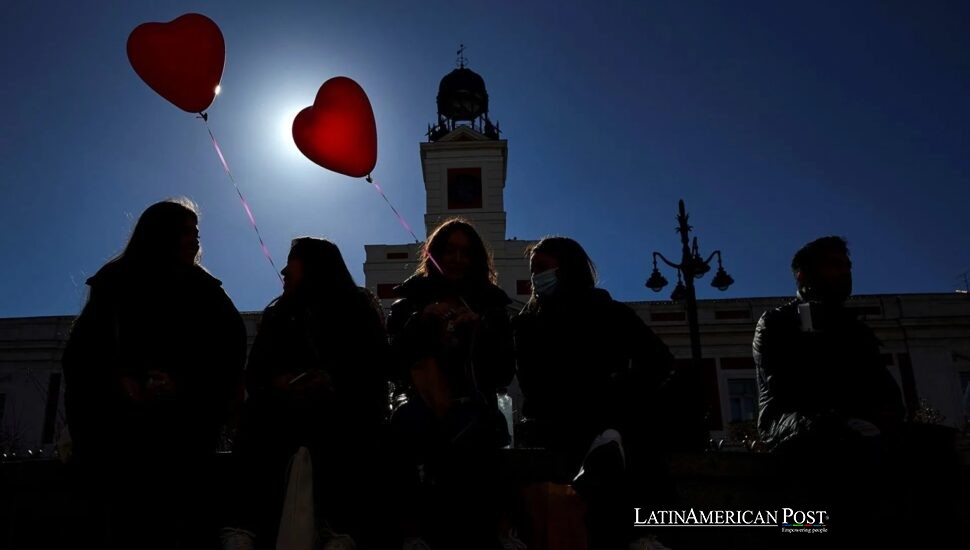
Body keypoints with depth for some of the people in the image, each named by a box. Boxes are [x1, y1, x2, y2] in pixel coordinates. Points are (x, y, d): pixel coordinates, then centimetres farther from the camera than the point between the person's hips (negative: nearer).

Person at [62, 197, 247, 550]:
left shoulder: (204, 290, 15)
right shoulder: (116, 284, 14)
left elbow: (229, 349, 3)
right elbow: (83, 349, 5)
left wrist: (182, 383, -14)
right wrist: (119, 381, -15)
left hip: (185, 429, 0)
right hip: (123, 426, 0)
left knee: (186, 518, -10)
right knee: (131, 521, -8)